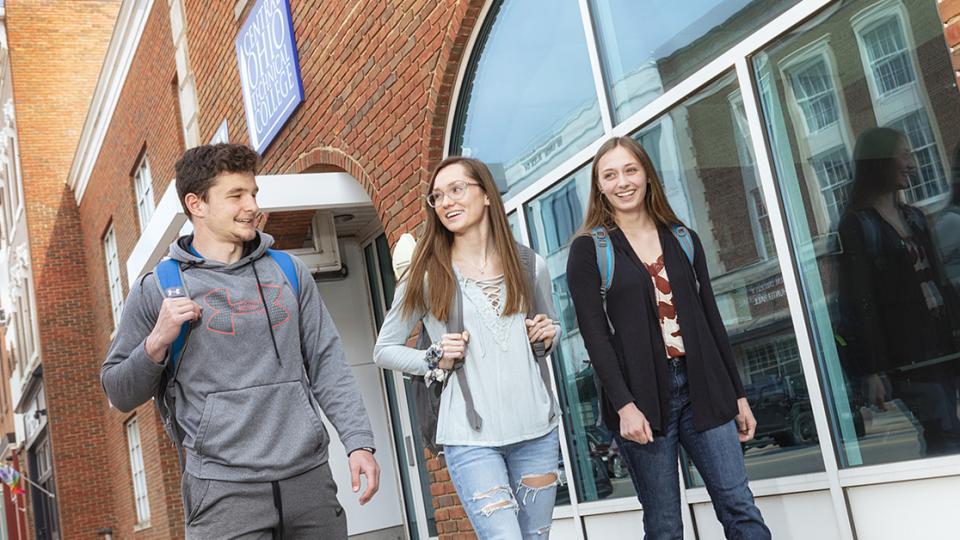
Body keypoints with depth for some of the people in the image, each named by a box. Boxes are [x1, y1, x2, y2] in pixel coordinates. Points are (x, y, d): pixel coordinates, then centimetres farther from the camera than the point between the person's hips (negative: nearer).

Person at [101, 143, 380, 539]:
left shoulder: (290, 273, 12)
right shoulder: (158, 289, 2)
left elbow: (327, 365, 10)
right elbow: (119, 395, 7)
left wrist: (359, 441, 0)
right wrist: (157, 343, -11)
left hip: (310, 477, 3)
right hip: (224, 490, -3)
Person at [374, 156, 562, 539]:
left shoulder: (529, 264, 6)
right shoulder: (427, 275, -1)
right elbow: (384, 350, 6)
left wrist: (549, 335, 0)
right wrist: (436, 360, -10)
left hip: (537, 428, 3)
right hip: (471, 437, -3)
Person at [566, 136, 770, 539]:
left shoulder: (682, 239, 13)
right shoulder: (588, 249, 1)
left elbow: (710, 320, 14)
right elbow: (594, 334, -7)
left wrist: (738, 393, 12)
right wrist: (623, 405, -17)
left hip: (702, 387, 4)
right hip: (641, 395, -3)